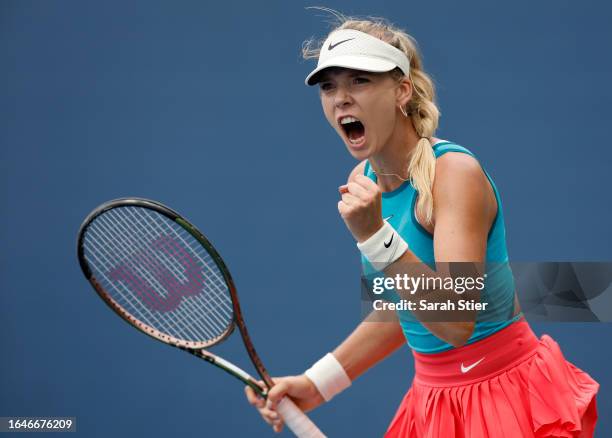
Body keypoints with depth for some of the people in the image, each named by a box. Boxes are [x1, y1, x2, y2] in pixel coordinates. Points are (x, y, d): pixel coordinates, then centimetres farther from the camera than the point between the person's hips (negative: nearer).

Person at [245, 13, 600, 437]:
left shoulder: (454, 172, -20)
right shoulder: (362, 182, 1)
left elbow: (457, 323, -29)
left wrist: (375, 236, -34)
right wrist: (315, 384, 7)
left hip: (505, 398, -7)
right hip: (432, 398, 7)